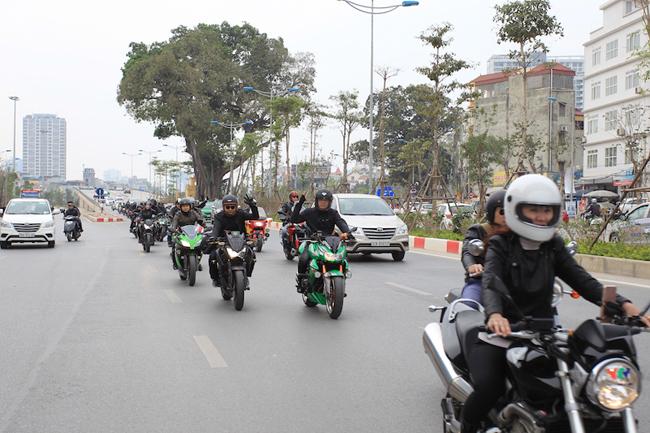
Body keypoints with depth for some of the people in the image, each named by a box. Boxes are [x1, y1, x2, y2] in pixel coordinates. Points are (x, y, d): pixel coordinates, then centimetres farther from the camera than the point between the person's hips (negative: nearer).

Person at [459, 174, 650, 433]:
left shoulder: (553, 247, 10)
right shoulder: (500, 245, -2)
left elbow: (582, 280, 0)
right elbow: (490, 282, -20)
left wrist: (622, 304, -18)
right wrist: (494, 314, -43)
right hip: (503, 331, -4)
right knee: (489, 386, -29)